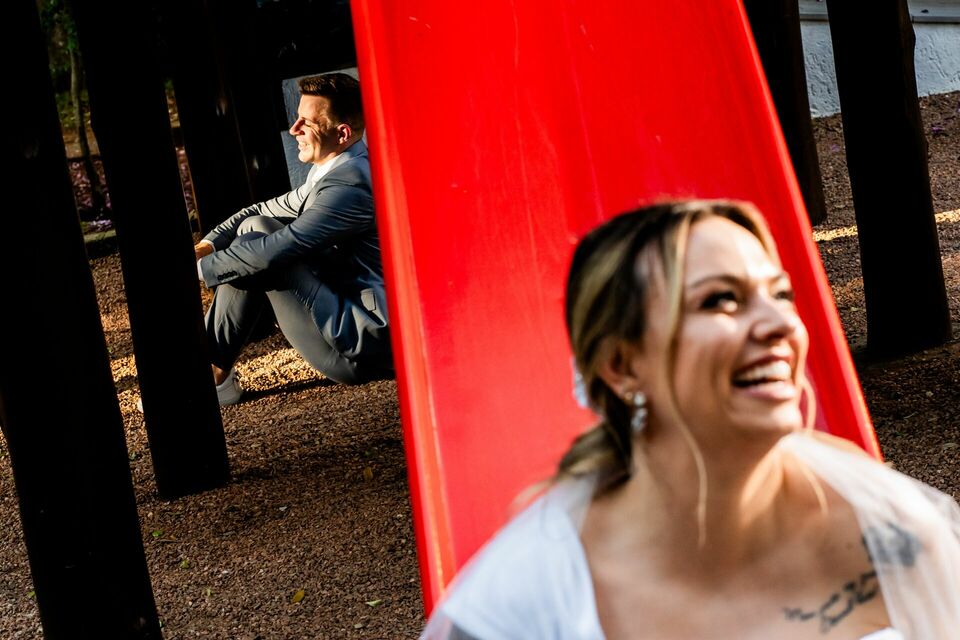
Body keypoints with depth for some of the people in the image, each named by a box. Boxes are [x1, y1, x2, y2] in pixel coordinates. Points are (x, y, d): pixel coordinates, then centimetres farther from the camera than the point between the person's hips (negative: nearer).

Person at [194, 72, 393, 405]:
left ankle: (213, 375, -2)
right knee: (255, 226, 10)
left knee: (255, 232, -10)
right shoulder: (333, 171, 13)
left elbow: (272, 251, -23)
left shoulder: (349, 184, -20)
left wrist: (199, 267, -10)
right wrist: (207, 245, 1)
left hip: (364, 347, -10)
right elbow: (265, 211, 17)